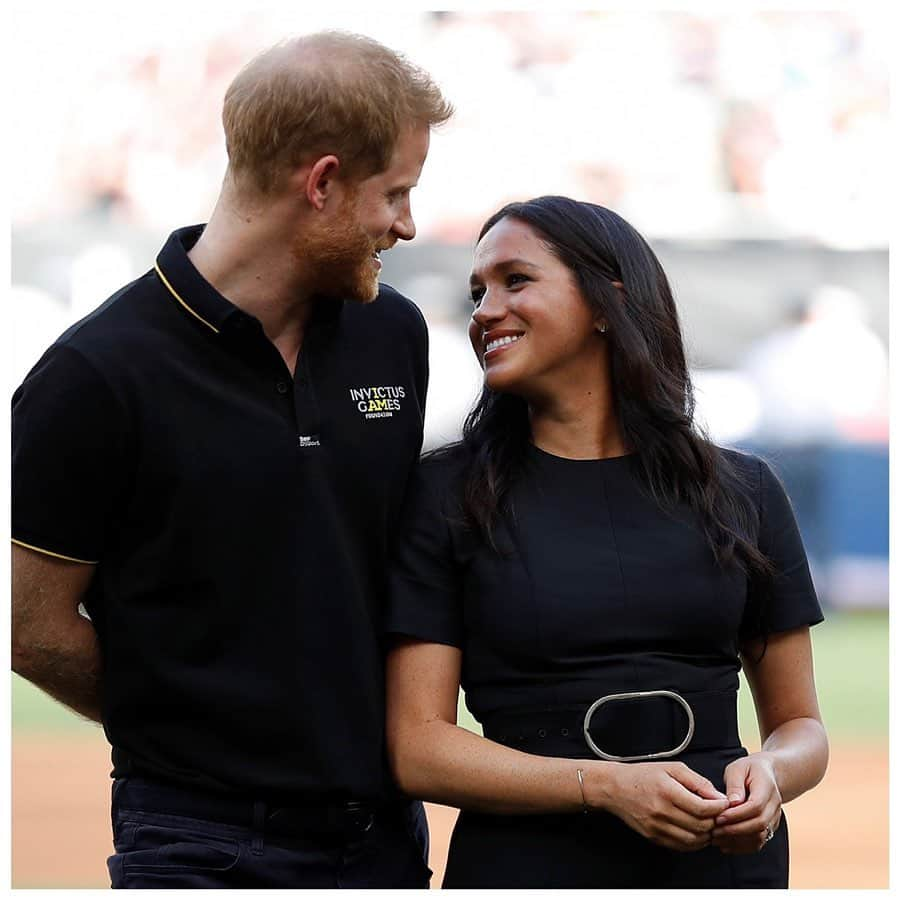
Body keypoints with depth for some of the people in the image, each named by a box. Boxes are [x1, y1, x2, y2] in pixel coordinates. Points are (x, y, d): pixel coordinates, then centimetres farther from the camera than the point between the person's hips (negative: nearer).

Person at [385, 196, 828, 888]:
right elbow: (416, 747, -7)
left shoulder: (741, 492, 4)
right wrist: (608, 786, -19)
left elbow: (799, 723, 10)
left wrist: (768, 775, -13)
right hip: (528, 862, -2)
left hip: (725, 859, 2)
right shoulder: (448, 494, -2)